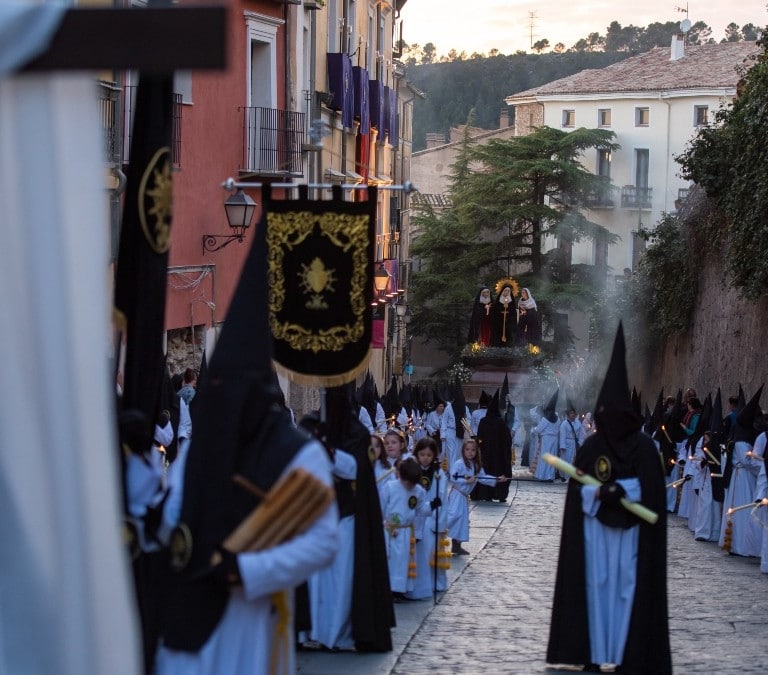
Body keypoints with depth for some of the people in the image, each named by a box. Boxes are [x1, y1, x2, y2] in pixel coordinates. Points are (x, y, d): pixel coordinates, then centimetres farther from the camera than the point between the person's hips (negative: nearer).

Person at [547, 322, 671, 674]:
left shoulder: (643, 446, -3)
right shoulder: (590, 446, 5)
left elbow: (651, 489, -6)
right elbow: (578, 489, 3)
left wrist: (621, 490, -20)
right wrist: (600, 493, -16)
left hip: (630, 532, -2)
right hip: (595, 529, 2)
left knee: (628, 588, -3)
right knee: (596, 585, 3)